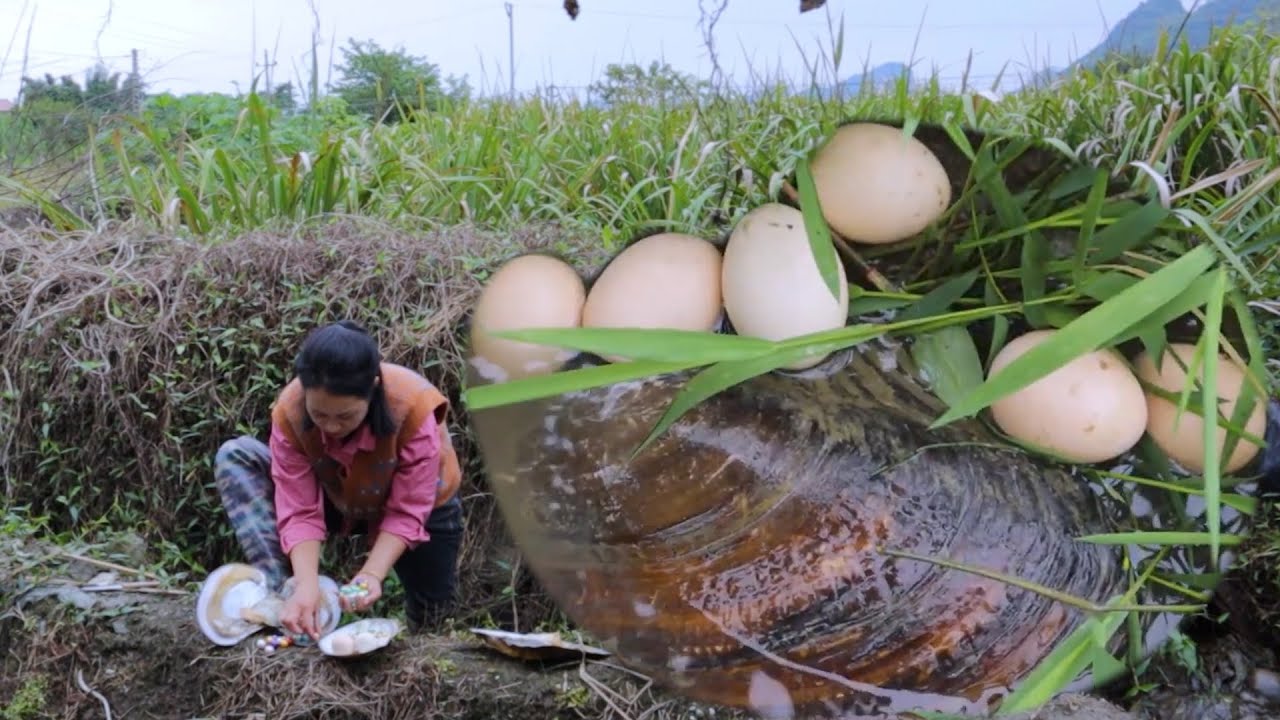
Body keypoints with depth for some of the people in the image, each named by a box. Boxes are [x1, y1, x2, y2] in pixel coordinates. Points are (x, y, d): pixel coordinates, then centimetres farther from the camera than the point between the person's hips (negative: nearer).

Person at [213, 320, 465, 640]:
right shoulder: (290, 411, -32)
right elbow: (300, 512, -27)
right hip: (340, 500, 2)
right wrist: (306, 583, -43)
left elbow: (407, 514, -30)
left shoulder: (413, 408, -39)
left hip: (419, 505, -2)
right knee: (235, 457, -20)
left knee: (425, 623, 4)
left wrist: (372, 573, -43)